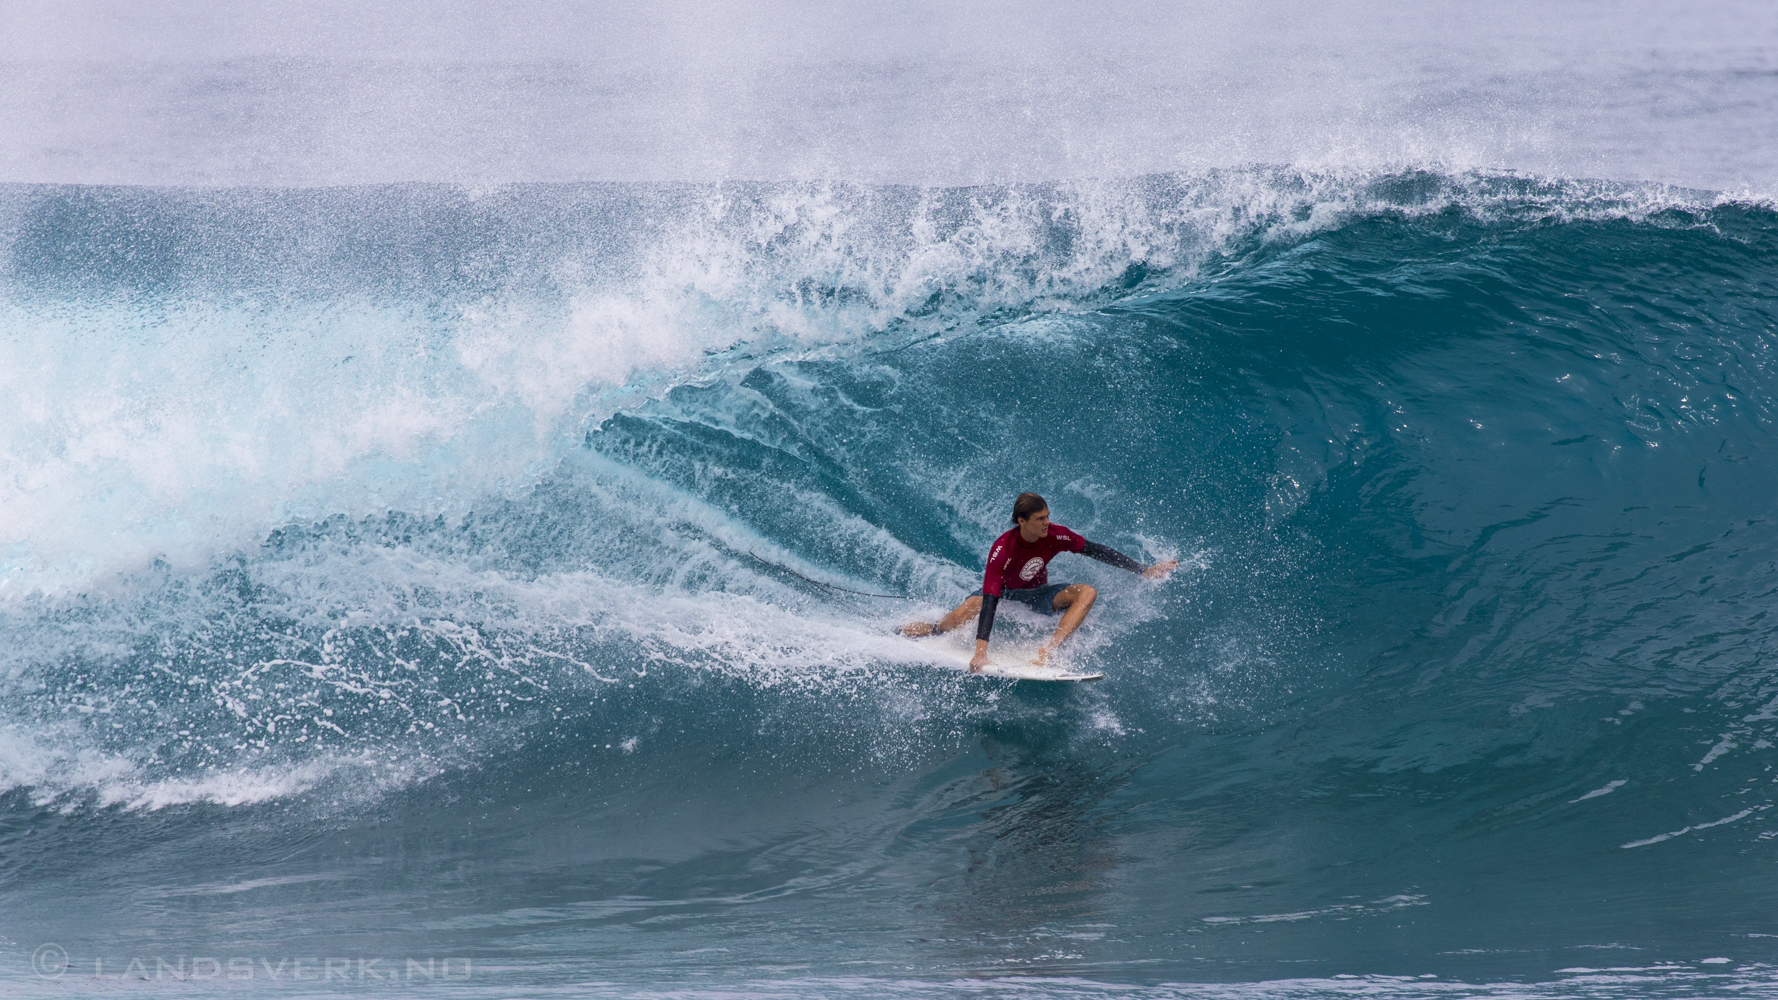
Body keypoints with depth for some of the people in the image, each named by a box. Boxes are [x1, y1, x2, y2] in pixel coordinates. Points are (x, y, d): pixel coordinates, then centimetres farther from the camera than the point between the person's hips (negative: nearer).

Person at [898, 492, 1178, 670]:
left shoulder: (1054, 535, -21)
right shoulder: (1002, 549, -33)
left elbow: (1096, 551, -8)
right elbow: (990, 601, -39)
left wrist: (1144, 571, -4)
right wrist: (981, 651, -48)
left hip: (1038, 596, 4)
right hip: (1004, 594, -4)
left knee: (1087, 593, -23)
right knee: (964, 613, -36)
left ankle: (1048, 650, -32)